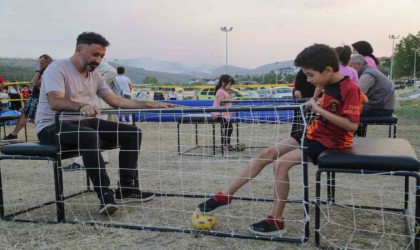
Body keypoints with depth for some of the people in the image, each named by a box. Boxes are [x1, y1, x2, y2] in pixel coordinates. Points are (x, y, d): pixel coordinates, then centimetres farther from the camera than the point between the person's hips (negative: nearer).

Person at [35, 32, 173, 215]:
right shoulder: (57, 69, -13)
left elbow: (116, 101, 11)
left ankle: (127, 189, -1)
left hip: (85, 122, 8)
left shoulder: (94, 75, 10)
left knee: (132, 133, -4)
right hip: (52, 126, -8)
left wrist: (152, 105, 6)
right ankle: (105, 196, -33)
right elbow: (55, 102, -29)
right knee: (90, 136, -40)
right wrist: (82, 106, -50)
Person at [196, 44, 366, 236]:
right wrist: (316, 106, 4)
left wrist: (320, 110, -26)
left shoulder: (350, 88, -20)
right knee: (268, 154, 0)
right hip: (314, 132, 9)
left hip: (330, 141, -9)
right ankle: (225, 196, 4)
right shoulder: (330, 85, 5)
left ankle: (276, 222, -9)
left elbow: (352, 125, -27)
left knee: (281, 164, -23)